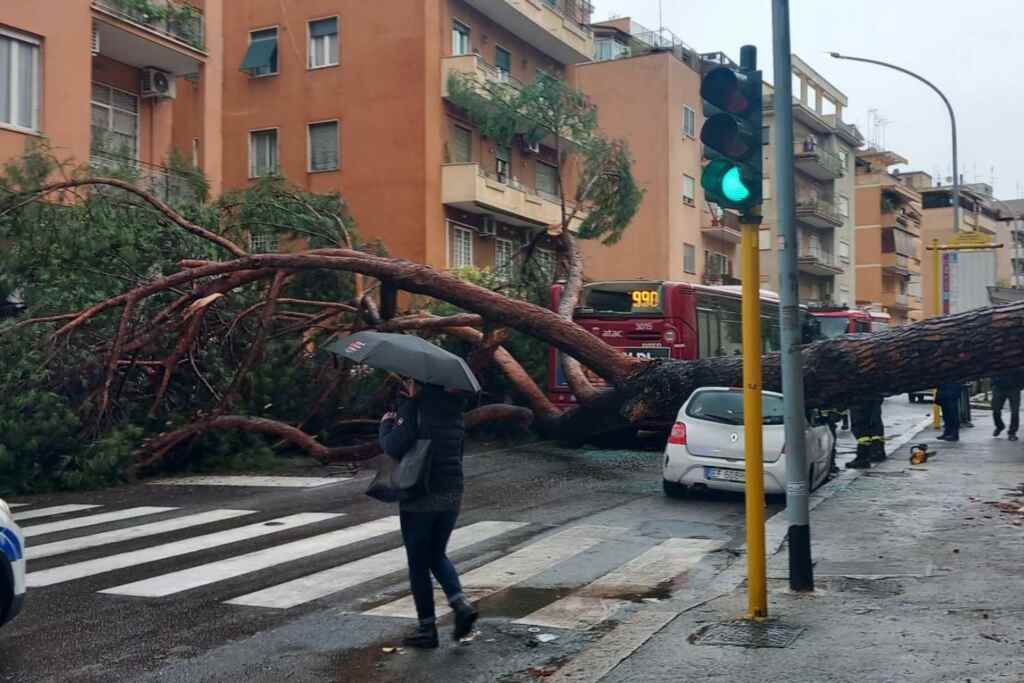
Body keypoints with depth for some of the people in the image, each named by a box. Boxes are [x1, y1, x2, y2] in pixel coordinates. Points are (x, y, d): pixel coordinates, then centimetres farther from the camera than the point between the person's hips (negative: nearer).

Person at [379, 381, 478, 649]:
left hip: (420, 498, -6)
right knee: (437, 555, 22)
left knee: (418, 564, 7)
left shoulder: (413, 408, -14)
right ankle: (460, 604, 2)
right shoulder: (454, 409, 8)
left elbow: (394, 447, -21)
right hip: (453, 495, 6)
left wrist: (385, 425, -3)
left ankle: (427, 628, 12)